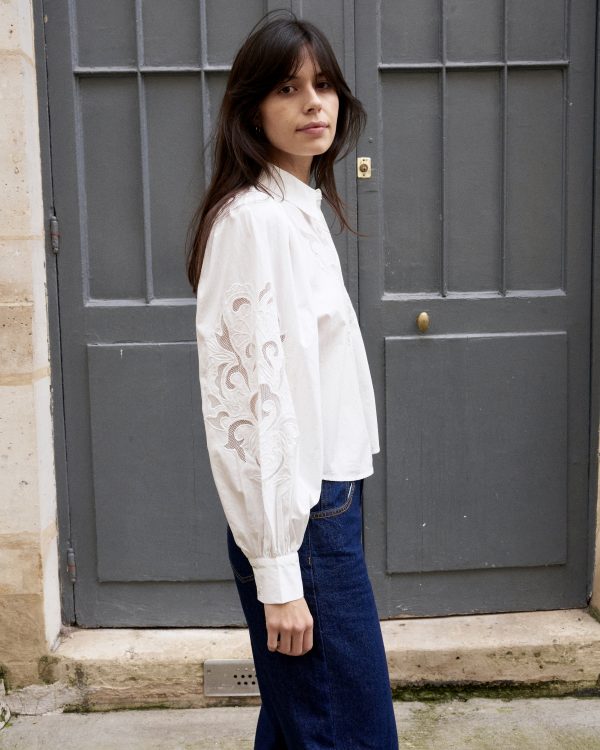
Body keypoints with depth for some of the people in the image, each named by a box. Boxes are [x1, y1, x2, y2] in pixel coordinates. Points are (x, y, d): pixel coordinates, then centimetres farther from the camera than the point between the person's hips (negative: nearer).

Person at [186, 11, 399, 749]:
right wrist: (277, 573, -20)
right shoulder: (252, 219, -16)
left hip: (325, 500, 9)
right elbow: (251, 399, -20)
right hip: (294, 517, -9)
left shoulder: (301, 210, 13)